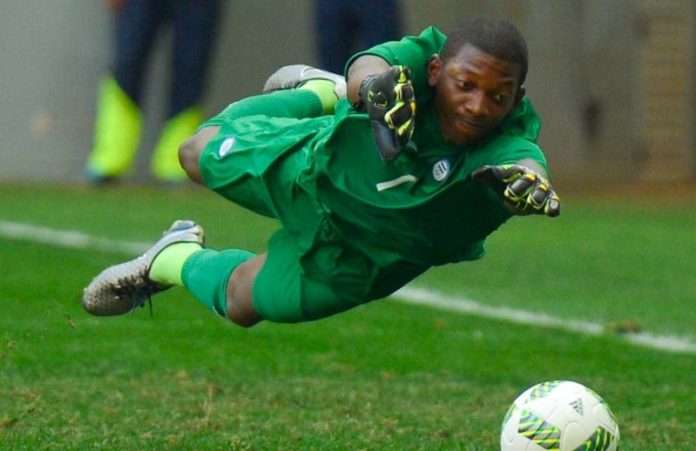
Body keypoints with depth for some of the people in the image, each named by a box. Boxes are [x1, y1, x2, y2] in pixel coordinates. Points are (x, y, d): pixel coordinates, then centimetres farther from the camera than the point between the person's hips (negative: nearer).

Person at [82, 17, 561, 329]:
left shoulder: (505, 138, -40)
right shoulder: (420, 60, -36)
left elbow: (526, 162, -62)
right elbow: (365, 70, -57)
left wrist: (527, 180, -87)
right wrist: (376, 85, -81)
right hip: (314, 170, 1)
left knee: (243, 303, 12)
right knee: (200, 153, 27)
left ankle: (176, 259, 45)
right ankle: (320, 94, 49)